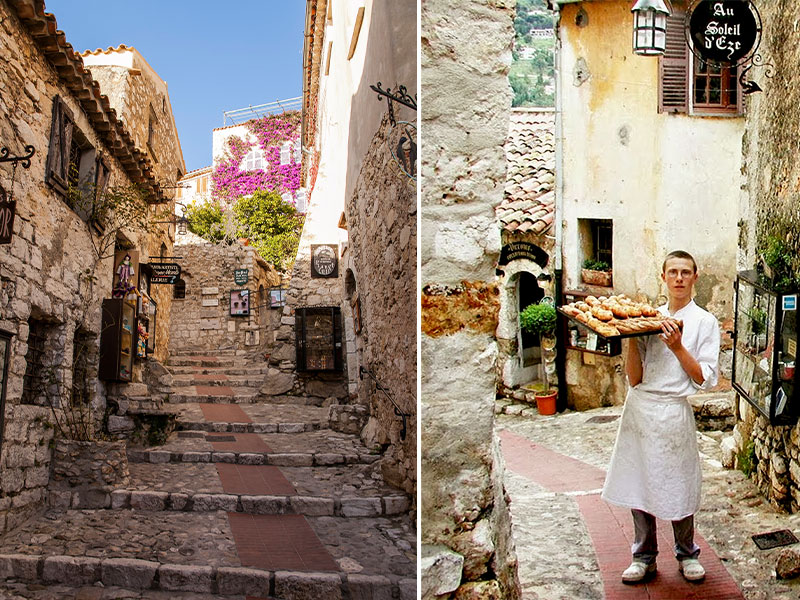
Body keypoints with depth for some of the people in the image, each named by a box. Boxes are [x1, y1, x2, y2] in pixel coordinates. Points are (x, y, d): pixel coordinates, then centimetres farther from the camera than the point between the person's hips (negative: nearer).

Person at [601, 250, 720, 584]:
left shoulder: (704, 322, -1)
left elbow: (706, 379, -6)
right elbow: (634, 378, 2)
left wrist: (678, 348, -16)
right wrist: (631, 339, -10)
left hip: (673, 411, -3)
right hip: (639, 408, 3)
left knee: (678, 487, 7)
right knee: (638, 485, 9)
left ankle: (686, 554, 30)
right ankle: (644, 558, 25)